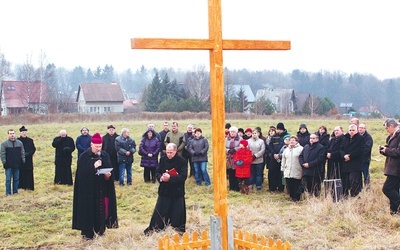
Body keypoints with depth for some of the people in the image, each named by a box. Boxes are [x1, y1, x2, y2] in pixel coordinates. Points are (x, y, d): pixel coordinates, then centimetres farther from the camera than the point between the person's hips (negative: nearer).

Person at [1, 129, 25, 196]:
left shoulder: (19, 143, 7)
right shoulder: (4, 143, -2)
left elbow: (22, 153, 11)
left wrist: (23, 161, 5)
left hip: (17, 165, 3)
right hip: (8, 165, -3)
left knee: (16, 179, 9)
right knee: (8, 179, -1)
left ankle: (15, 191, 19)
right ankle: (8, 193, 6)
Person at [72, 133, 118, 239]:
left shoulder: (105, 155, 7)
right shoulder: (84, 157, -6)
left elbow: (110, 169, 11)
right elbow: (81, 173, -13)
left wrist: (108, 174, -11)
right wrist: (93, 167, -24)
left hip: (102, 189, 4)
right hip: (89, 189, -4)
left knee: (102, 208, 6)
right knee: (89, 209, -2)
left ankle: (100, 229, 20)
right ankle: (87, 232, 6)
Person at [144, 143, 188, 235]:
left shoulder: (182, 161, -9)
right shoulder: (163, 160, 4)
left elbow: (183, 177, -17)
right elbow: (157, 172, 4)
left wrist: (170, 178, -27)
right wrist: (161, 178, -18)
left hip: (177, 192, -3)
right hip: (164, 191, 3)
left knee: (177, 215, 4)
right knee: (159, 213, 6)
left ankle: (178, 232, 17)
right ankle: (152, 230, 16)